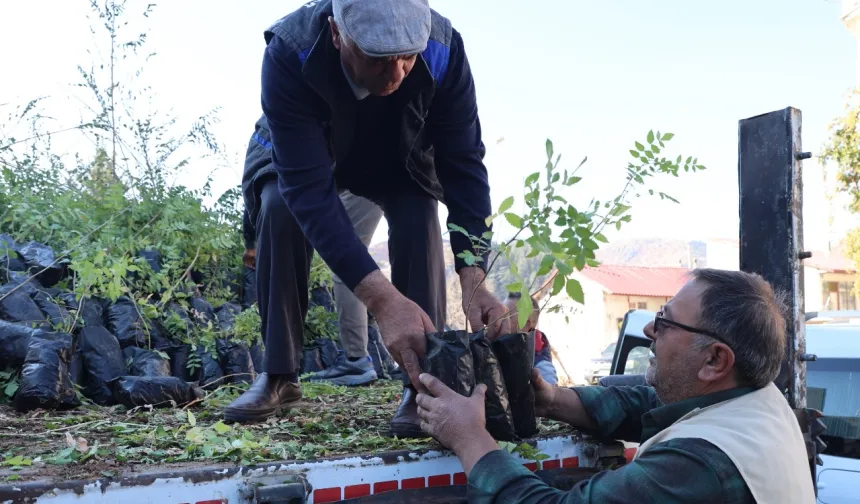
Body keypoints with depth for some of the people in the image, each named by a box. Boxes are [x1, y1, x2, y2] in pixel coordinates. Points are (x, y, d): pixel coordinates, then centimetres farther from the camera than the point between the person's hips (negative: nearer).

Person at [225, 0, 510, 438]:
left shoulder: (444, 50, -35)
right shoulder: (290, 53, -41)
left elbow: (464, 165, -31)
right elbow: (307, 188, -45)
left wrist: (473, 280, -44)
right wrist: (383, 299, -56)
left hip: (401, 162, 1)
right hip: (306, 154, 0)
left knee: (419, 215, -27)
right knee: (281, 208, -27)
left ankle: (421, 386, -17)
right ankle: (278, 376, -10)